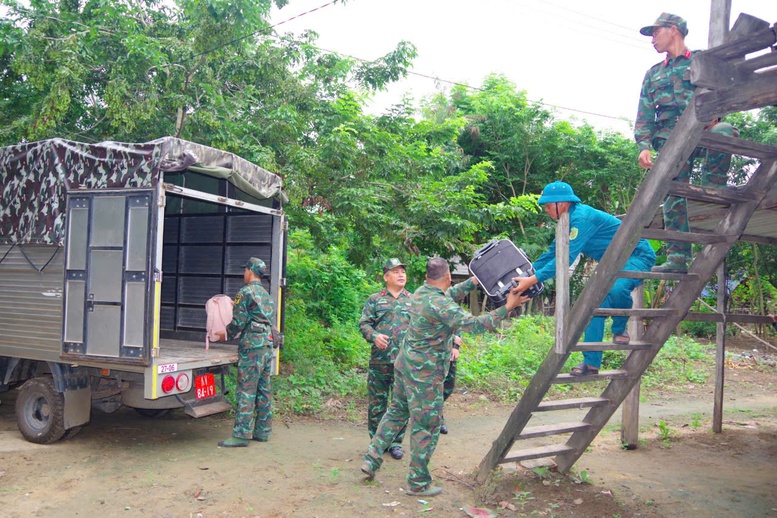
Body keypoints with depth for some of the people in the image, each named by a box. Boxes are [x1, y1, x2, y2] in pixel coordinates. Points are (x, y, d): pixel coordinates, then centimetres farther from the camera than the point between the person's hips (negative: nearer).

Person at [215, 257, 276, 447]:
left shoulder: (245, 292, -6)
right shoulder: (267, 295, 20)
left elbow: (239, 321, -10)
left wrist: (226, 334, 8)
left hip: (252, 346, -8)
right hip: (268, 346, 8)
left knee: (246, 391, -7)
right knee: (264, 390, 11)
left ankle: (242, 434, -5)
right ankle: (262, 431, 17)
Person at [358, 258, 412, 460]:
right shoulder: (375, 300, 6)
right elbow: (364, 323, 3)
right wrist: (374, 336, -16)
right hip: (380, 360, -1)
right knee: (376, 402, 6)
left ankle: (396, 442, 21)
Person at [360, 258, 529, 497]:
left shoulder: (421, 293, 5)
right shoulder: (441, 305, -22)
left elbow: (449, 294, 23)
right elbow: (474, 324, -27)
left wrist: (475, 281, 24)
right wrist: (507, 308, -24)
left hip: (405, 363, 9)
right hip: (425, 372, -9)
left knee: (396, 412, 21)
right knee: (426, 426, 3)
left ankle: (371, 460, 25)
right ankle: (418, 483, 13)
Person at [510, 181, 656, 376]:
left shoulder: (582, 218, -26)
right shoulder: (569, 222, 5)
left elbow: (567, 257, -31)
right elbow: (552, 253, 14)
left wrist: (533, 280, -32)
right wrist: (525, 274, 5)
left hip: (638, 256, -10)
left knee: (616, 289, -37)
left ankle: (620, 329, -7)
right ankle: (591, 362, 5)